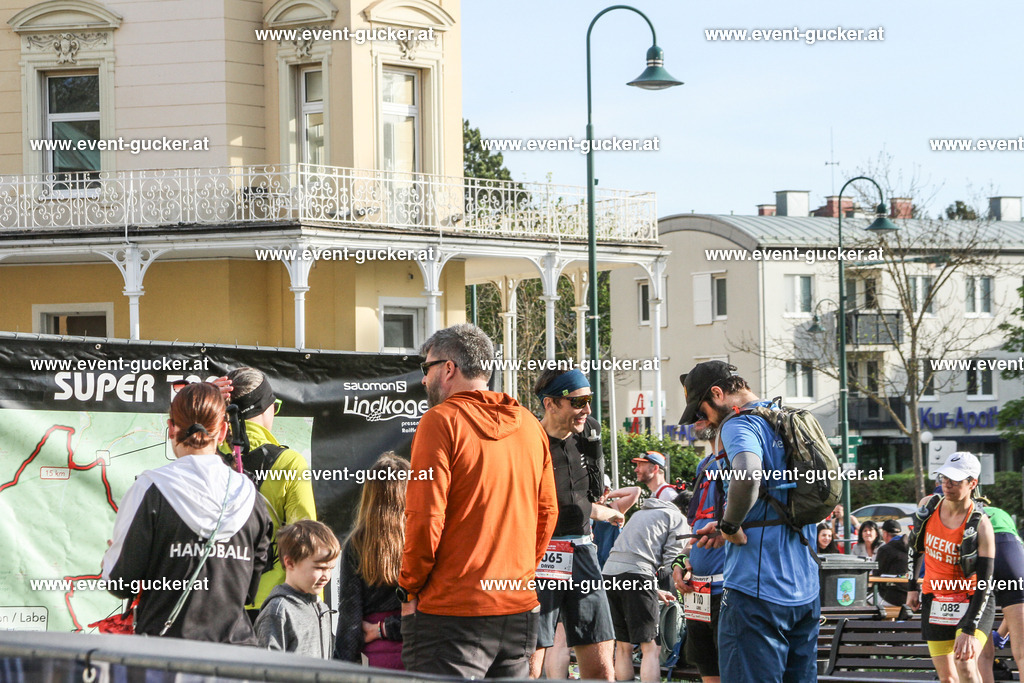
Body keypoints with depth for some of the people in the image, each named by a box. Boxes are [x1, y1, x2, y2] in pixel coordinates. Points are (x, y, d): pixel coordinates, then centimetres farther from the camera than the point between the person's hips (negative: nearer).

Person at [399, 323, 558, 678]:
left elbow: (425, 517, -13)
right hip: (520, 609, 7)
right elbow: (547, 512, 15)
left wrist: (410, 588, -3)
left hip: (452, 611, -7)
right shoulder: (529, 424, 12)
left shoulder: (442, 421, -8)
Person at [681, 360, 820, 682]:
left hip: (758, 589, -9)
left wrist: (730, 525, -17)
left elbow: (747, 476, -34)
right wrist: (731, 525, 19)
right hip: (805, 590, 9)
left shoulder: (739, 425, -11)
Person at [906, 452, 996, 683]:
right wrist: (912, 587, 17)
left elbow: (984, 583, -20)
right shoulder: (928, 505, -3)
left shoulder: (980, 526, -18)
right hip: (935, 601, 5)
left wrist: (969, 629, -27)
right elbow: (915, 546, 17)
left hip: (971, 603, -5)